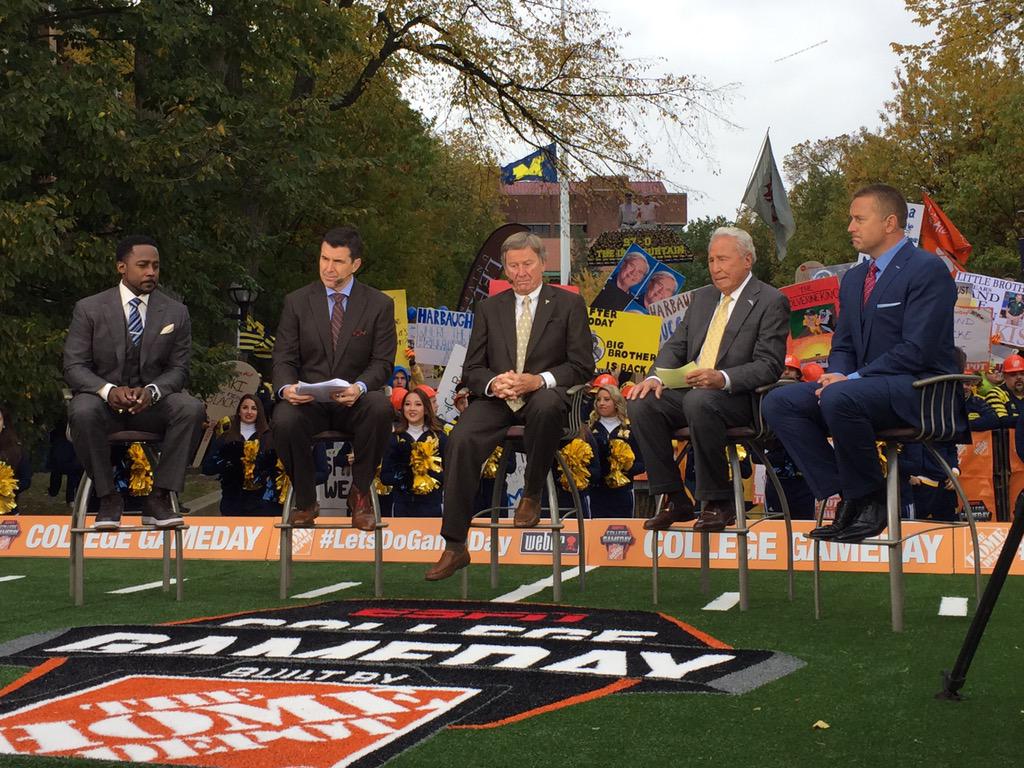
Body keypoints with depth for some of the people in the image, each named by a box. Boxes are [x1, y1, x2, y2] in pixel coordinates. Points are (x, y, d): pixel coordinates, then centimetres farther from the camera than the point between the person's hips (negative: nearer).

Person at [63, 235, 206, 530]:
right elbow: (74, 367, -4)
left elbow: (178, 369, 4)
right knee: (82, 412, -37)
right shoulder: (89, 309, -1)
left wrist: (151, 391, -20)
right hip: (103, 398, -2)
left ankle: (158, 497, -23)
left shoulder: (175, 312, 5)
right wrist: (109, 390, -25)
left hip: (152, 402, 2)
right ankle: (108, 496, -20)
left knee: (193, 409, -30)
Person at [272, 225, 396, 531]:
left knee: (380, 408, -36)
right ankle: (305, 501, -9)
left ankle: (360, 494, -14)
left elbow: (382, 363, -1)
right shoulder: (297, 302, 6)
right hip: (307, 400, 0)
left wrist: (359, 387, -24)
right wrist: (287, 387, -21)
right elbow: (283, 358, 3)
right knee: (284, 421, -34)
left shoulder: (380, 305, 4)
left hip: (355, 401, 0)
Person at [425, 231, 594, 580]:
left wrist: (539, 380, -17)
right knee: (461, 440, -28)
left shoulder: (569, 304, 7)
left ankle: (531, 495, -16)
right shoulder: (490, 309, 16)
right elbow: (472, 369, 12)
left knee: (546, 405, -40)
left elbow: (582, 367, 0)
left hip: (544, 396, -2)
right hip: (497, 398, 2)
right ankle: (455, 547, -24)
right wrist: (493, 382, -12)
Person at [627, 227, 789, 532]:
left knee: (699, 401, -38)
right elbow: (676, 346, 16)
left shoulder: (771, 302, -4)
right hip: (689, 391, 7)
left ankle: (718, 503, -24)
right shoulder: (702, 297, 19)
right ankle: (675, 500, -12)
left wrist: (722, 379, -29)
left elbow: (769, 366, -13)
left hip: (738, 397, -7)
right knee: (640, 403, -19)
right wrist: (656, 377, -6)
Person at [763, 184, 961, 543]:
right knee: (778, 402, -10)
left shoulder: (928, 270, -9)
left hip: (919, 387, -9)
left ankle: (870, 497, -15)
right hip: (864, 387, 9)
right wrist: (835, 377, -5)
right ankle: (847, 497, -12)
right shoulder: (854, 278, 19)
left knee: (839, 399, -36)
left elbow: (917, 349, -18)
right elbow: (842, 346, 20)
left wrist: (852, 379, -20)